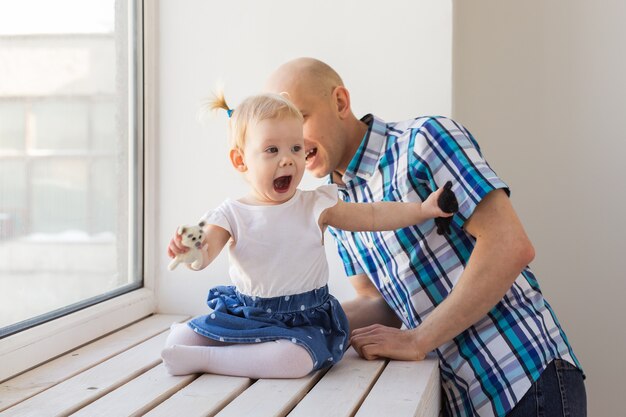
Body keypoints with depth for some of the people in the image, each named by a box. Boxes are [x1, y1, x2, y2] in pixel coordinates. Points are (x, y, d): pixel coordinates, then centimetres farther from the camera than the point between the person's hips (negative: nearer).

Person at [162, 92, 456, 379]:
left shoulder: (315, 206, -3)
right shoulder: (231, 214, -4)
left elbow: (372, 216, 1)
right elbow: (204, 256, -15)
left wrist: (422, 209, -9)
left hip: (304, 318, -1)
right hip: (244, 312, 1)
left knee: (297, 359, -34)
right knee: (176, 340, -10)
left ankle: (202, 358, -22)